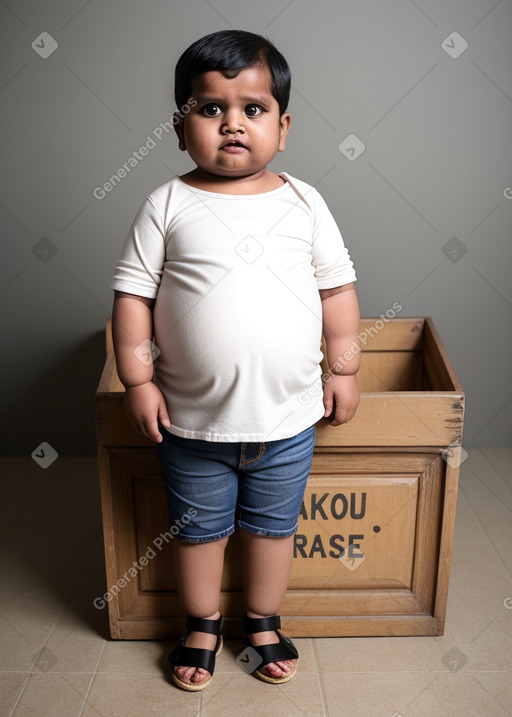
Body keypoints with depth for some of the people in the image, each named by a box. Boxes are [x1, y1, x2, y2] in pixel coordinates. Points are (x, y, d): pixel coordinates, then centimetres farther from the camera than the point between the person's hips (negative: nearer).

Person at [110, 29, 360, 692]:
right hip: (192, 420, -1)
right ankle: (202, 626, 44)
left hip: (287, 416, 2)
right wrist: (138, 380, -8)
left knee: (273, 526, 19)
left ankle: (263, 623, 45)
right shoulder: (168, 205, -7)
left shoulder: (303, 202, -2)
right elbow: (132, 294, -5)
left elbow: (337, 287, 4)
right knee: (198, 529, 18)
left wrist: (344, 370, 4)